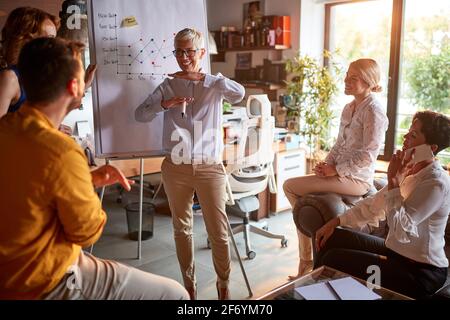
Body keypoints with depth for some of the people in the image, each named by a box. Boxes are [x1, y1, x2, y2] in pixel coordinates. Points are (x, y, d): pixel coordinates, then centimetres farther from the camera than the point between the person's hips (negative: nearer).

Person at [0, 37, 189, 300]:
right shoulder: (61, 151, -30)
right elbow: (88, 232, -17)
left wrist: (89, 180, 2)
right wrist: (89, 189, 0)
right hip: (48, 285, -9)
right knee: (175, 294, -2)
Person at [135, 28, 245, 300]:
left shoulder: (214, 85, 4)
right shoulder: (168, 86, 7)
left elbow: (239, 94, -16)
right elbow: (140, 114, 1)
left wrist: (201, 78, -14)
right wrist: (166, 104, -15)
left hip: (210, 167, -2)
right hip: (176, 167, 2)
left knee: (219, 231, 2)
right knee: (182, 228, 14)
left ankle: (224, 284, 24)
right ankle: (189, 282, 33)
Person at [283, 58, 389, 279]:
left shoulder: (373, 111, -13)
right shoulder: (349, 108, 14)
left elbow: (368, 155, -18)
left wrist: (336, 170, -17)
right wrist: (327, 164, 0)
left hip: (357, 178, -8)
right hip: (339, 172, 9)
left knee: (290, 186, -12)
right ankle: (306, 263, 14)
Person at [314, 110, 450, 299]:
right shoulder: (408, 170, 3)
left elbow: (401, 230, -29)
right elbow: (374, 205, 9)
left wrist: (393, 179, -28)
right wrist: (335, 222, 4)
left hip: (420, 272, -8)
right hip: (395, 252, 8)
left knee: (333, 259, -14)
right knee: (331, 239, 8)